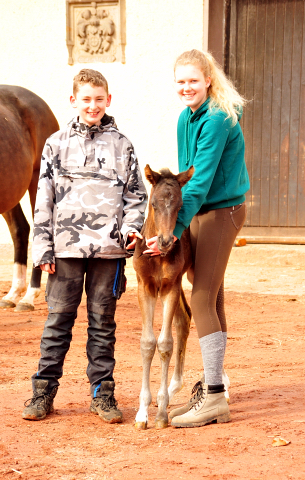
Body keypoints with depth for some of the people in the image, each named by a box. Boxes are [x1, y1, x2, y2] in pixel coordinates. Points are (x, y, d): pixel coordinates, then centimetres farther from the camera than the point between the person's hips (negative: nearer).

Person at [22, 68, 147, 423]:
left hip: (108, 247, 0)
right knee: (58, 318, 3)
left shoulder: (121, 145, 7)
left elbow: (136, 194, 10)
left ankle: (102, 393, 14)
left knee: (103, 321, 7)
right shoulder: (57, 144, 6)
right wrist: (43, 246, 0)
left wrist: (131, 227, -6)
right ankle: (43, 391, 10)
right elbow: (44, 199, 5)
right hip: (66, 247, 0)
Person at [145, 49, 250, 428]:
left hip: (221, 212, -8)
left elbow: (200, 181, -25)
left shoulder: (218, 120, -19)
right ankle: (209, 386, 22)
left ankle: (214, 397, -8)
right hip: (197, 213, 9)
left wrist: (174, 229, -29)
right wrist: (169, 222, 14)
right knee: (210, 300, 13)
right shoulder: (185, 119, 9)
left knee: (203, 300, -11)